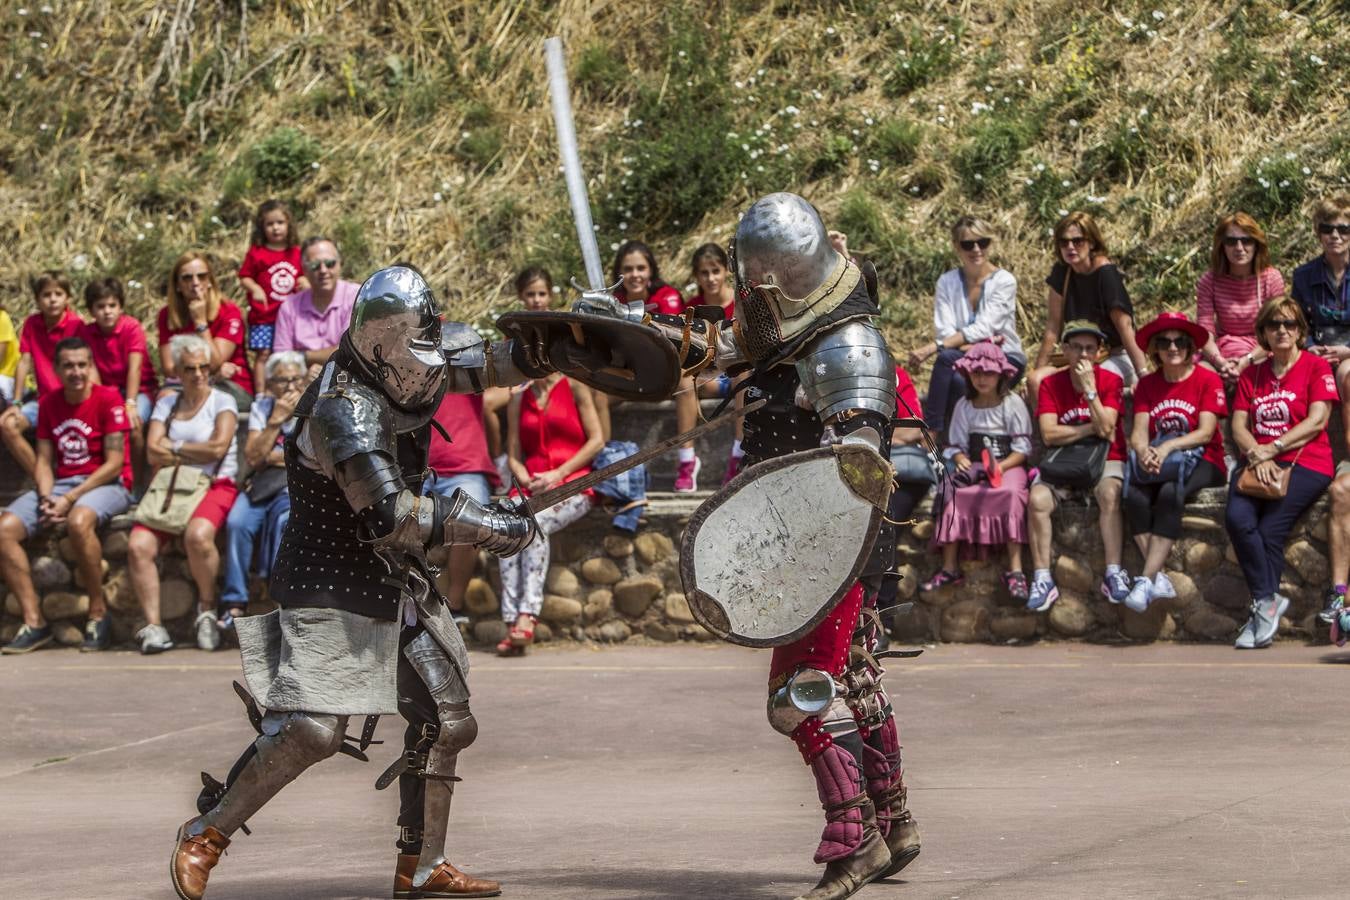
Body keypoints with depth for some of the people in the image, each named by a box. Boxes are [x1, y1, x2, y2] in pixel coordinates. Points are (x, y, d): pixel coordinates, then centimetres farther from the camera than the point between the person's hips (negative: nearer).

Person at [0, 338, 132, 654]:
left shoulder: (108, 399, -8)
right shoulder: (49, 403, 9)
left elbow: (114, 463, -12)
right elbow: (44, 461, 10)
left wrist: (70, 499, -18)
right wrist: (46, 498, -11)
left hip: (106, 484, -6)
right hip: (61, 483, 6)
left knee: (78, 520, -40)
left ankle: (98, 613, -23)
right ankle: (33, 622, -15)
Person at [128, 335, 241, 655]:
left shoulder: (222, 401, 8)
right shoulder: (167, 404, 17)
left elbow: (218, 447, -9)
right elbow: (152, 453, 4)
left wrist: (174, 448, 1)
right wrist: (196, 456, -3)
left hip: (215, 487, -4)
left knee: (198, 535, -36)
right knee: (138, 546, -23)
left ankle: (207, 606, -13)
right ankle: (153, 625, -22)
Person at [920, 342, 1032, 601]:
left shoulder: (1012, 403, 1)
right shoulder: (964, 406, 12)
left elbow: (1023, 448, -3)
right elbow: (956, 445, 11)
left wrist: (1000, 467, -19)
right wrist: (960, 460, -13)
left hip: (1008, 465, -3)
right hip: (974, 465, 3)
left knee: (1011, 493, -36)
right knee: (952, 492, -27)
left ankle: (1014, 570, -36)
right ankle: (949, 568, -23)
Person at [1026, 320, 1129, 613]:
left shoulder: (1110, 381, -2)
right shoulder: (1051, 384, 2)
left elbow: (1105, 429, -14)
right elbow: (1049, 434, -9)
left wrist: (1089, 388, -18)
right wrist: (1092, 428, -10)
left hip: (1105, 460, -1)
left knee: (1109, 493, -35)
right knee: (1037, 499, -27)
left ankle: (1113, 575, -31)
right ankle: (1042, 580, -25)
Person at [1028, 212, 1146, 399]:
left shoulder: (1106, 274, -14)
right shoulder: (1062, 272, 3)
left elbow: (1125, 327, -18)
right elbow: (1053, 328, 3)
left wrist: (1144, 375, -23)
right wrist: (1039, 370, -2)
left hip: (1117, 360, -6)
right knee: (1035, 381, -20)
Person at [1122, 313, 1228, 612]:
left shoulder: (1207, 380, 0)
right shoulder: (1147, 384, 12)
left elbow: (1205, 432, -10)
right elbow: (1138, 432, 2)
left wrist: (1167, 447, -25)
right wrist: (1144, 451, -23)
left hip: (1201, 462, -4)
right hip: (1157, 463, 4)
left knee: (1170, 494, -36)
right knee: (1135, 495, -30)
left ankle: (1147, 580, -39)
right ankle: (1159, 578, -34)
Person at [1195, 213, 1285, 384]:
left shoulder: (1271, 278, -5)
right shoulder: (1208, 281, -2)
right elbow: (1205, 331, -9)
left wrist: (1247, 360, -23)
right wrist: (1221, 362, -29)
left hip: (1259, 354, -1)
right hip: (1221, 353, 1)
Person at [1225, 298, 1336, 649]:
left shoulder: (1317, 367, 6)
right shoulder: (1252, 375, 20)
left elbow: (1316, 422, -5)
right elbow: (1239, 426, 11)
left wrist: (1271, 449, -12)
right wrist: (1256, 455, -10)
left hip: (1305, 463, -4)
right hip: (1259, 464, 4)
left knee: (1270, 531, -24)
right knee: (1238, 518, -26)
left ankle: (1264, 609, -15)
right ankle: (1268, 600, -20)